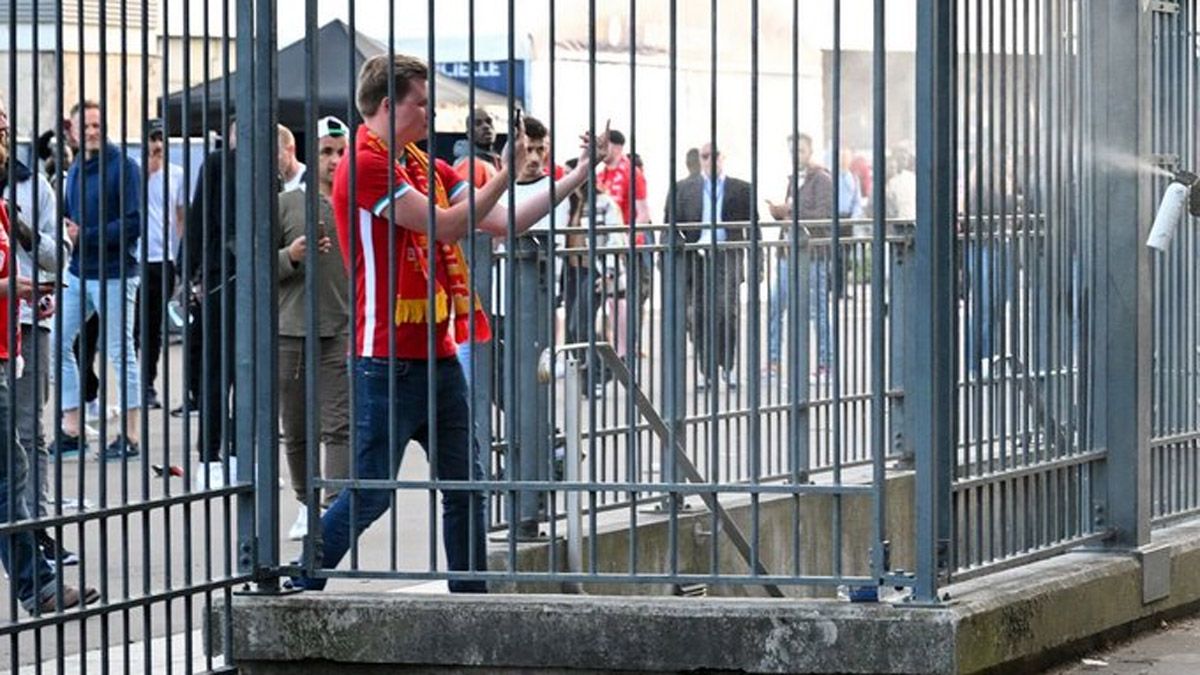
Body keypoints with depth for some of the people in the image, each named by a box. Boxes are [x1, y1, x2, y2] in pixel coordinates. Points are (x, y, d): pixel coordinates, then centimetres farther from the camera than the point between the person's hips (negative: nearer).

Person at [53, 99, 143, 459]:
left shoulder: (123, 167, -10)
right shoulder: (76, 170, 11)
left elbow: (134, 223, -16)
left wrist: (86, 236, -19)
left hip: (114, 273, -7)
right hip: (78, 272, 7)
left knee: (121, 352, 0)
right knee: (59, 342, 3)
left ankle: (130, 436, 8)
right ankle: (71, 429, 12)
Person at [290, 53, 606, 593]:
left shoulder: (424, 166, 14)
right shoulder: (366, 165, -13)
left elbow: (503, 221, 13)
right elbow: (446, 225, -18)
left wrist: (576, 177, 9)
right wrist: (506, 174, -13)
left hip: (438, 355, 9)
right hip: (389, 361, -9)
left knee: (466, 484, 8)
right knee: (369, 493, -6)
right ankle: (297, 592, 4)